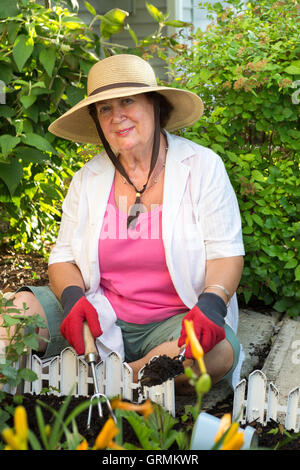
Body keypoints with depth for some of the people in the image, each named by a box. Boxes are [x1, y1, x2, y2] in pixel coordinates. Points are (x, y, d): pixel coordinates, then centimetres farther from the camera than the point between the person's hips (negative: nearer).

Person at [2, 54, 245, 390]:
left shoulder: (202, 167, 0)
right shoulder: (87, 179, 8)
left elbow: (225, 253, -3)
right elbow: (63, 258, 8)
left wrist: (211, 304, -24)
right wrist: (74, 297, -16)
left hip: (174, 321, -1)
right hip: (103, 319, 2)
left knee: (218, 353, -36)